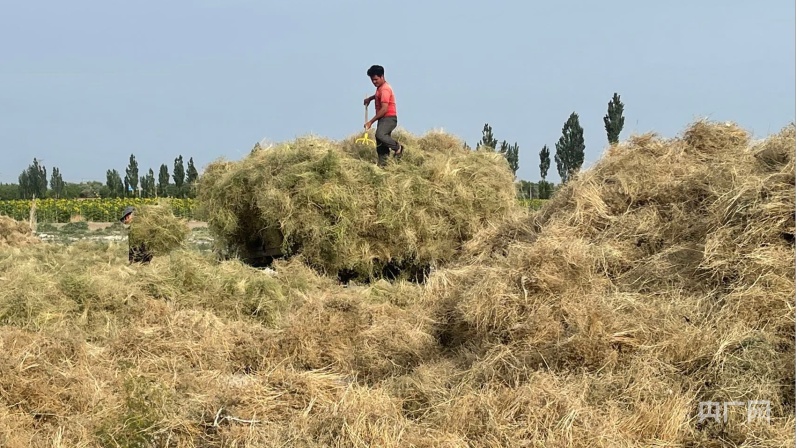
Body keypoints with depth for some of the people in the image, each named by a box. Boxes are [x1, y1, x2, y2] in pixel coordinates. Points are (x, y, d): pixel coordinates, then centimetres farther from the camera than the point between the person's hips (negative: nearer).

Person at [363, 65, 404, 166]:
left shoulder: (385, 89, -17)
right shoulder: (380, 87, 14)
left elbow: (384, 109, -25)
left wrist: (371, 122, -24)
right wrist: (370, 98, 25)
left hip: (389, 118, -10)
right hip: (383, 119, 10)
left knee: (380, 135, -32)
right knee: (381, 145, 6)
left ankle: (397, 147, -15)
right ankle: (382, 165, 7)